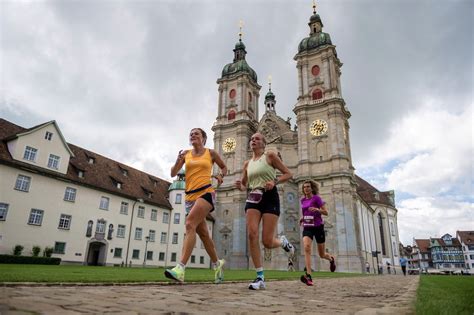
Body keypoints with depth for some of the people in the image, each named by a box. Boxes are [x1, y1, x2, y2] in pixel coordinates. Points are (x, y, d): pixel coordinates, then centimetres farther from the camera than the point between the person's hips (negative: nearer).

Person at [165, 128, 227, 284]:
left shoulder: (211, 153, 6)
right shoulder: (186, 153, 12)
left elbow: (224, 167, 20)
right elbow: (173, 173, 6)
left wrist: (220, 175, -1)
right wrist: (178, 160, -11)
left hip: (206, 193, -5)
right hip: (190, 196, 5)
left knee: (190, 224, -25)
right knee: (203, 233, 11)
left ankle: (180, 269, -30)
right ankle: (217, 263, 31)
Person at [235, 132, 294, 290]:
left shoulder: (270, 155, 2)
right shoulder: (247, 163, 15)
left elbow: (288, 174, 2)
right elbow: (243, 185, 21)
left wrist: (274, 182, -17)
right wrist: (239, 186, -3)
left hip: (270, 197, -4)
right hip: (253, 199, 4)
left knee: (267, 242, -9)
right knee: (252, 234, -16)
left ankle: (283, 241, 30)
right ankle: (260, 277, -6)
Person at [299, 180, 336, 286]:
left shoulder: (317, 198, -6)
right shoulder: (302, 200, 9)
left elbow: (326, 212, -8)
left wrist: (317, 209, -27)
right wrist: (302, 218, 7)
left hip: (318, 227, -3)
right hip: (307, 228, 3)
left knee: (322, 255, 9)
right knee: (307, 247, -26)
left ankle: (331, 258, 46)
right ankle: (308, 276, -31)